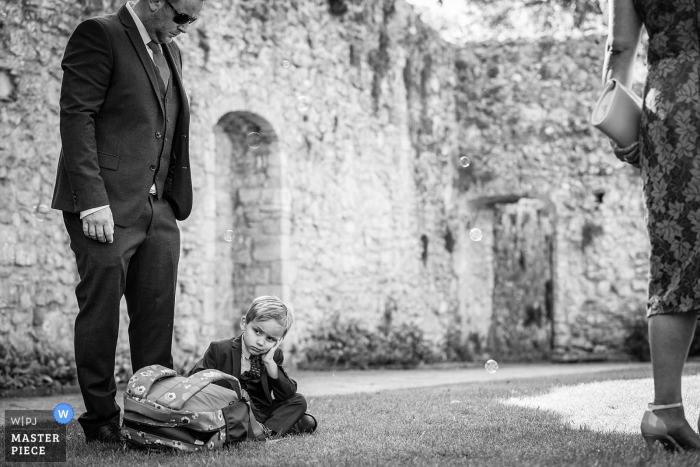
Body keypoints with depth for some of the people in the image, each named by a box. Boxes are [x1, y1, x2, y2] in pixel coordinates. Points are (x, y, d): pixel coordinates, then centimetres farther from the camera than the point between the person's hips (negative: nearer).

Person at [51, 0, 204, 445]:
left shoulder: (171, 53, 20)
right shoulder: (99, 36, -5)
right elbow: (76, 118, -13)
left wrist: (176, 202, 11)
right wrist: (93, 201, -20)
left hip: (158, 210, 7)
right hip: (107, 207, -7)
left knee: (157, 317, 4)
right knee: (101, 311, -3)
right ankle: (101, 420, 6)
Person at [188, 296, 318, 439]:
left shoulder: (274, 356, 3)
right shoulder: (220, 350, -7)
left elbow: (289, 395, -7)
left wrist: (269, 363, -16)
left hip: (259, 413, 4)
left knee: (298, 401, -4)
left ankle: (269, 430, -24)